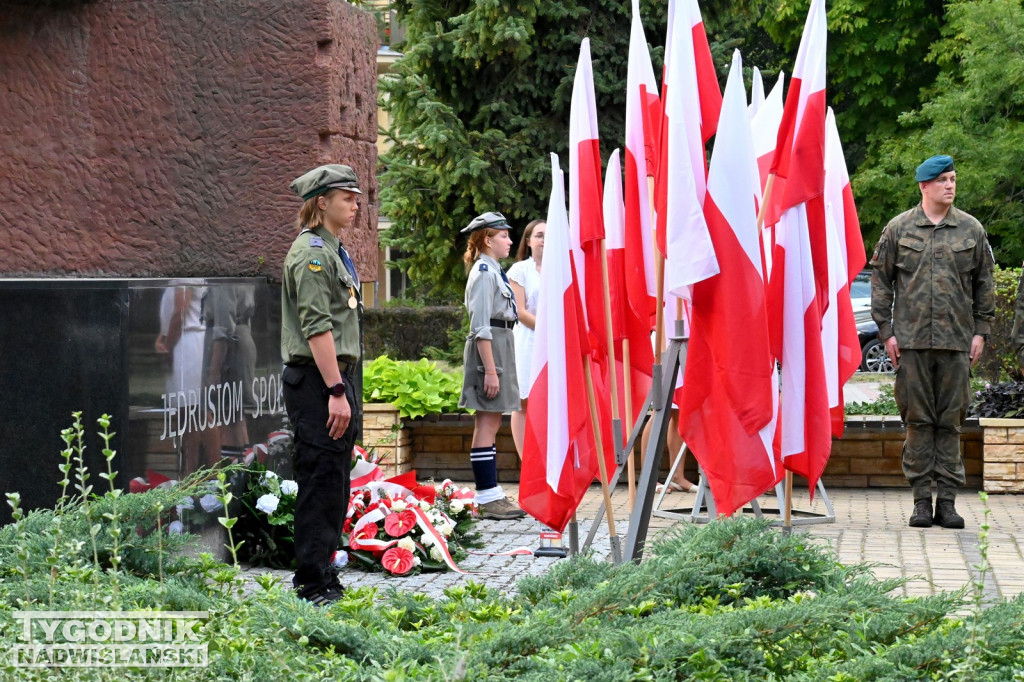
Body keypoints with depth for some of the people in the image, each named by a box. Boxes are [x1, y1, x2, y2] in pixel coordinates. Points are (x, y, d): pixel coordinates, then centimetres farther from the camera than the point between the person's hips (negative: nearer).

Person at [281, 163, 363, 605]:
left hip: (335, 377, 10)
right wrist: (336, 391, -22)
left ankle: (321, 579, 21)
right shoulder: (311, 251, -12)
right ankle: (315, 586, -3)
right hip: (316, 381, -10)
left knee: (333, 485, 14)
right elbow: (316, 327, -20)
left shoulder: (333, 250, 19)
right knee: (320, 483, -7)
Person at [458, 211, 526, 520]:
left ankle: (491, 495, 14)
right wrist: (490, 370, -21)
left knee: (489, 424, 11)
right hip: (489, 349, -10)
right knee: (487, 425, -8)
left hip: (500, 345, 10)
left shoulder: (493, 270, 17)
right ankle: (488, 499, -7)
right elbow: (481, 327, -18)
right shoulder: (484, 272, -13)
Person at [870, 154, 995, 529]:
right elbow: (880, 280, 7)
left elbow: (984, 283, 13)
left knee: (951, 420, 2)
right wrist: (886, 330, 1)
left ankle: (947, 500, 7)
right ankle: (922, 500, 6)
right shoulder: (898, 228, 5)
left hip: (956, 341, 1)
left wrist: (980, 330, 7)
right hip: (912, 340, -1)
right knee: (918, 420, 0)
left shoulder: (972, 229, 9)